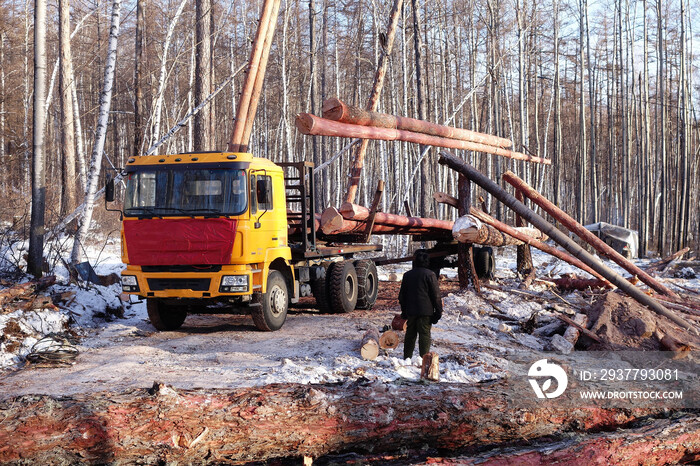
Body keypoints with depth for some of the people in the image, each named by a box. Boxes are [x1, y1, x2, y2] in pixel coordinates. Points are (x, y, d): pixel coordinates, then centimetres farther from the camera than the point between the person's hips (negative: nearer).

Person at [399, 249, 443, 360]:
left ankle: (407, 357, 18)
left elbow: (402, 295, 15)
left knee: (410, 334, 13)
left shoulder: (407, 275, 8)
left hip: (410, 312, 4)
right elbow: (436, 295, -8)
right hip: (425, 311, -4)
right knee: (425, 334, -2)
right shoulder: (429, 274, -8)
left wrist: (404, 311, 23)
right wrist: (438, 311, -2)